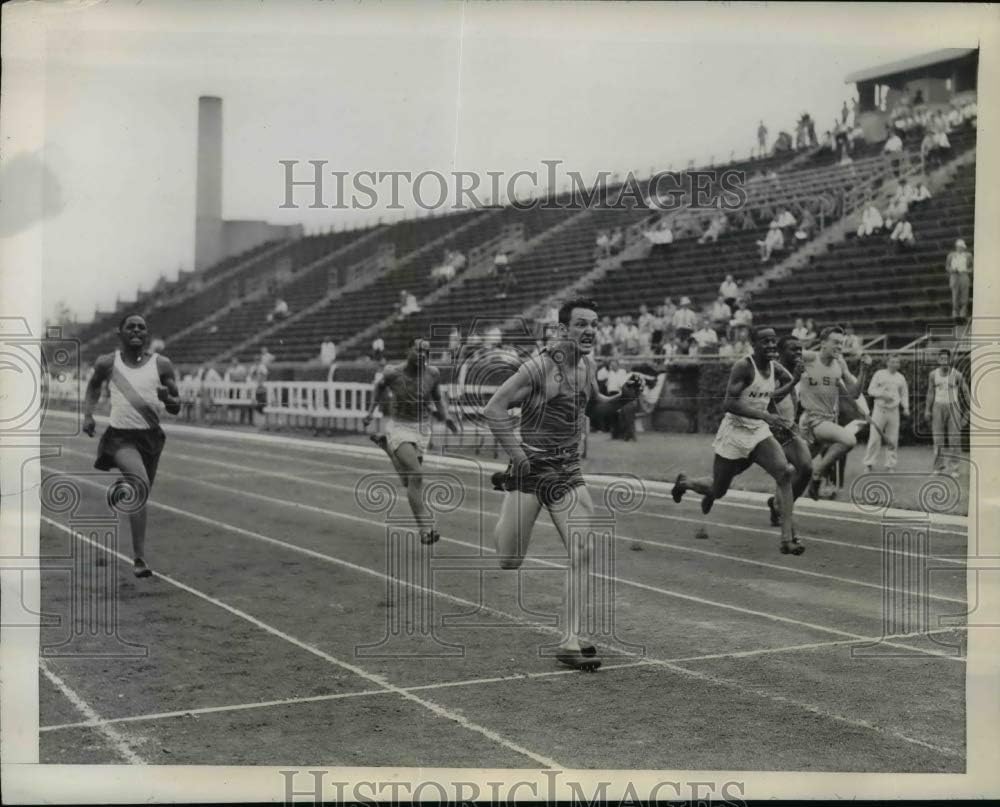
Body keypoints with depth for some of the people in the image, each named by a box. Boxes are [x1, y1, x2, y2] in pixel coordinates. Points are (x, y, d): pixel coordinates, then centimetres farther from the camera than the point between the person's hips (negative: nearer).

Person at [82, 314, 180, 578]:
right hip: (121, 436, -3)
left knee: (142, 494, 15)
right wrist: (87, 414, 5)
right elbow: (93, 386, 20)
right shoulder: (107, 363, -1)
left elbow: (176, 408, 4)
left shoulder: (161, 365, -1)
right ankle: (140, 557, -23)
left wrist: (168, 398, -19)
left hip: (151, 436, 3)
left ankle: (138, 557, 44)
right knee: (141, 484, -27)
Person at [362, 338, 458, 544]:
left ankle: (387, 445, 43)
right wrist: (371, 411, 9)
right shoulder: (393, 373, -11)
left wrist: (445, 417, 1)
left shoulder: (433, 374, -3)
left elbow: (437, 397, 15)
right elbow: (380, 386, 11)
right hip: (399, 426, -5)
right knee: (416, 475, -23)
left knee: (408, 481, 15)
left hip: (421, 428, 5)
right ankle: (425, 528, -21)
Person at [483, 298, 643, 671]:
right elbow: (494, 409, -16)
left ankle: (571, 641, 0)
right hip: (530, 470, -5)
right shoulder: (539, 367, -16)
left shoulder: (587, 365, 5)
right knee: (508, 561, -1)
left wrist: (622, 398, 2)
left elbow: (595, 406, 22)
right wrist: (517, 454, -20)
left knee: (584, 553, -7)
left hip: (568, 471, 6)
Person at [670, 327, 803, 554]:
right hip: (735, 433, -5)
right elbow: (729, 403, -28)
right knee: (718, 490, 9)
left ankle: (788, 538, -15)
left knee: (785, 472, -20)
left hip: (759, 433, 5)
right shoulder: (743, 367, -19)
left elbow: (791, 381, 26)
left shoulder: (774, 367, 2)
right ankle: (684, 482, 45)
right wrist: (764, 415, -35)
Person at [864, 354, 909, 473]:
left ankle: (890, 465, 8)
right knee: (874, 438, -7)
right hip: (879, 409, -3)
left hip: (894, 411, 3)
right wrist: (882, 394, -13)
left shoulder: (901, 377, 14)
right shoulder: (879, 374, 5)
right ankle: (869, 464, -2)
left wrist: (906, 407, 1)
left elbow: (904, 394, 16)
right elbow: (871, 390, 3)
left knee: (892, 439, 1)